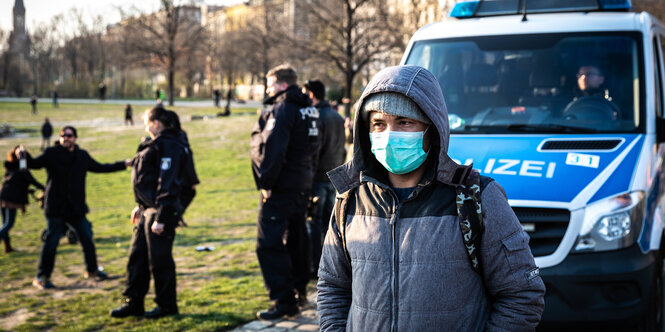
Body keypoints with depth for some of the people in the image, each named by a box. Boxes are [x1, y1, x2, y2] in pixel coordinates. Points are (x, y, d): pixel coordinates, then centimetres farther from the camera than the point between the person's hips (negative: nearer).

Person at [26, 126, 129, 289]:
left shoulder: (82, 156, 11)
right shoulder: (52, 153, -3)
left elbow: (100, 167, 23)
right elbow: (35, 164, -16)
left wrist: (123, 164, 25)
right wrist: (24, 156, -37)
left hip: (77, 208, 5)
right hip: (56, 208, -5)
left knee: (87, 239, 11)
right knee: (51, 242, -4)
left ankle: (91, 271, 29)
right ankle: (42, 277, 7)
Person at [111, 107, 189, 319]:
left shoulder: (169, 146, -16)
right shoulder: (155, 144, 17)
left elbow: (167, 184, -21)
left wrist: (160, 218, -23)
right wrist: (141, 206, 22)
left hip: (161, 211, -10)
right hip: (147, 210, 10)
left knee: (159, 260, -1)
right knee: (137, 256, 13)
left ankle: (167, 305, 13)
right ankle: (133, 303, 21)